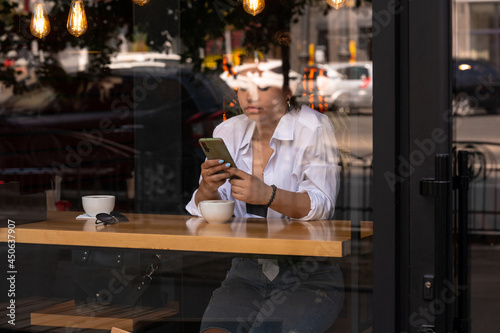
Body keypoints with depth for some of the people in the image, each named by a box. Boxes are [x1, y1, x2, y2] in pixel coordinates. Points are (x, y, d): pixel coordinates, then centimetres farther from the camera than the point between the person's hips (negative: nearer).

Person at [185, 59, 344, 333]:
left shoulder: (313, 128, -5)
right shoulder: (227, 132, 8)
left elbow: (320, 206, -16)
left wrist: (268, 195, -34)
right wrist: (207, 189, -20)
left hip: (308, 276, -3)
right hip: (247, 272, 3)